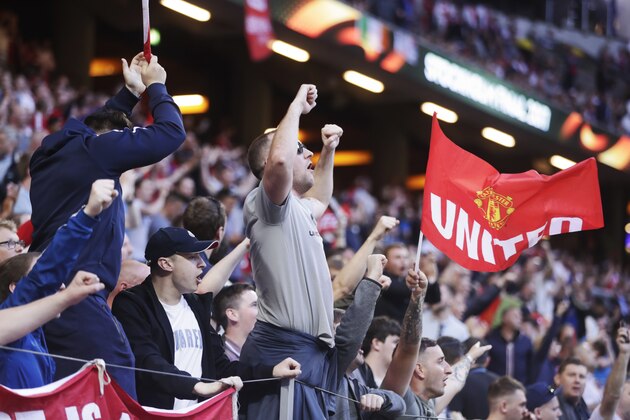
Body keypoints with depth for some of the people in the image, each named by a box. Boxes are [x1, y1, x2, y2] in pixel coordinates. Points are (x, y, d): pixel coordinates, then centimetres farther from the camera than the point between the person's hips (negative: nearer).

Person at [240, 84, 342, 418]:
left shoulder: (297, 211, 24)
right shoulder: (265, 203, -4)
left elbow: (320, 200, 49)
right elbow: (279, 160, -25)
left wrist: (328, 152, 37)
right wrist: (297, 106, -11)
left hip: (312, 351, 10)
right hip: (283, 349, -10)